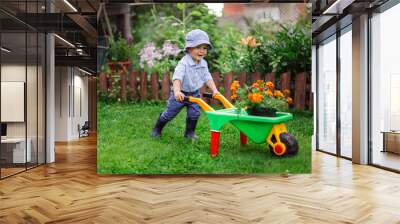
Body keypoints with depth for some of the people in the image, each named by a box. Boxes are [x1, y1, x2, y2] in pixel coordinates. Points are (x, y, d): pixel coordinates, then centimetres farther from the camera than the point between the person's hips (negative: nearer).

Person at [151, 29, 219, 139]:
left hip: (194, 94, 5)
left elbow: (207, 77, -2)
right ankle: (157, 129, 28)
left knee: (194, 113, 2)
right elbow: (177, 77, -38)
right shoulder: (184, 63, -26)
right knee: (169, 113, 7)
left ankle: (190, 132, 24)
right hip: (181, 94, -5)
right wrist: (177, 91, -52)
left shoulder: (203, 64, -4)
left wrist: (214, 90, -15)